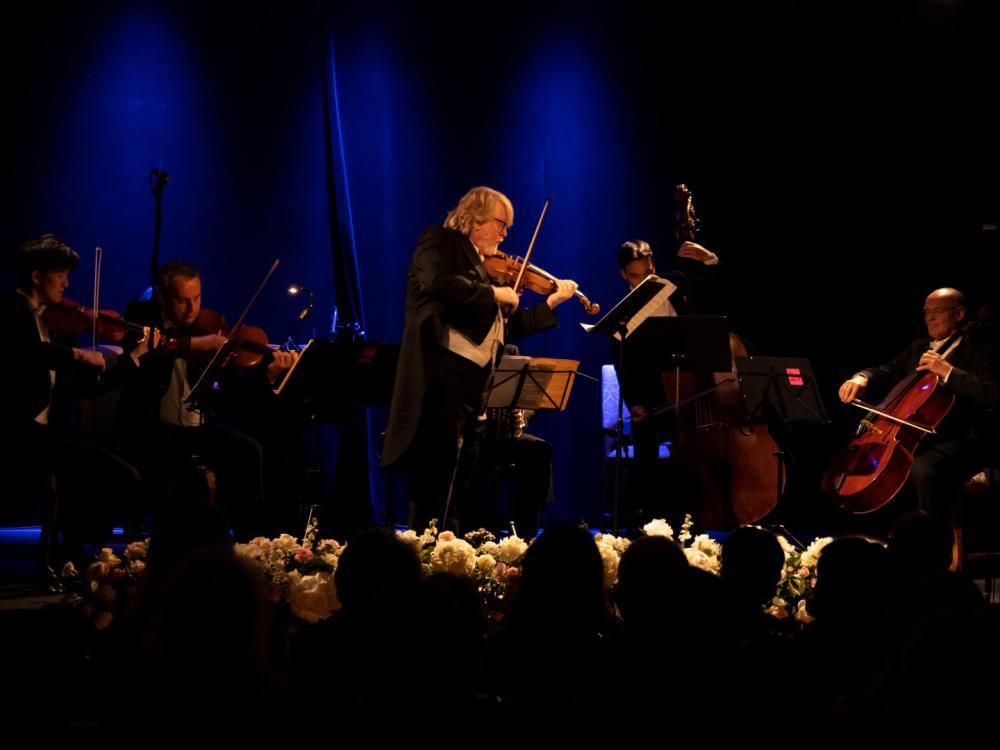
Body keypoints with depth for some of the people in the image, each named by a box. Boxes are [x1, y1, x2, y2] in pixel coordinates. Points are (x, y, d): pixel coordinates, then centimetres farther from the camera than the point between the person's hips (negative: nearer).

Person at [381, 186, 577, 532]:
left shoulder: (488, 266, 23)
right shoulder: (440, 242, 3)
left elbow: (508, 327, 23)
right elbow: (438, 282, -20)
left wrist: (552, 303, 20)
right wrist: (493, 293, -12)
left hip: (479, 384, 8)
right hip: (443, 376, -8)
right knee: (438, 468, -10)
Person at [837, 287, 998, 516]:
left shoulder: (978, 352, -4)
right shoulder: (918, 348, 19)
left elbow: (991, 396, -18)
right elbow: (886, 372, 21)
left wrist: (948, 371, -23)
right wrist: (862, 378, -3)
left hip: (959, 440, -7)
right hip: (914, 437, 7)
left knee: (921, 469, -36)